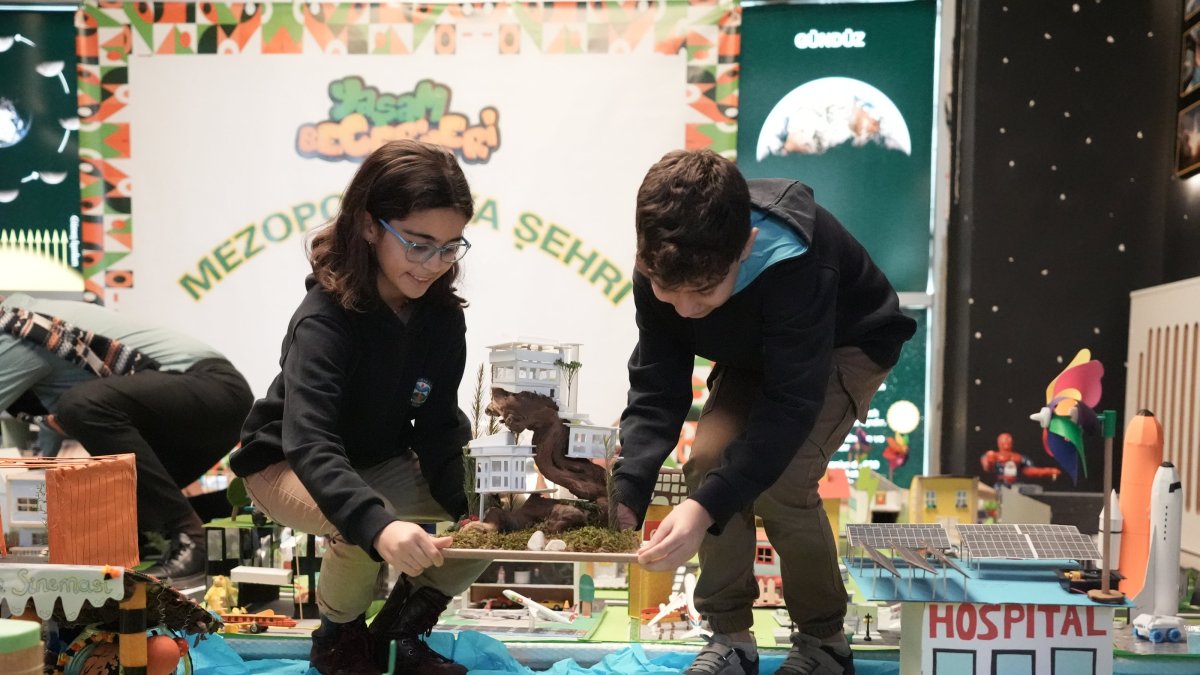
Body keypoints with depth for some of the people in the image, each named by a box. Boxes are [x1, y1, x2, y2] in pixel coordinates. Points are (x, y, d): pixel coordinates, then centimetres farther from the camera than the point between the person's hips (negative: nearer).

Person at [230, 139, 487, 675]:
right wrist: (379, 525, -61)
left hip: (381, 463, 6)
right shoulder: (325, 319, -31)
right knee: (364, 525, -37)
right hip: (287, 465, -5)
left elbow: (437, 427, -11)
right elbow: (311, 445, -44)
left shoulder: (442, 317, -13)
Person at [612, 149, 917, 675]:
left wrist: (706, 507, -49)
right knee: (708, 460, -18)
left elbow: (790, 405, -40)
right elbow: (656, 387, -23)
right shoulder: (663, 266, -27)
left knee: (779, 479, -25)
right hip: (755, 352, 5)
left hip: (845, 345, -5)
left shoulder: (795, 263, -42)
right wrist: (626, 494, -37)